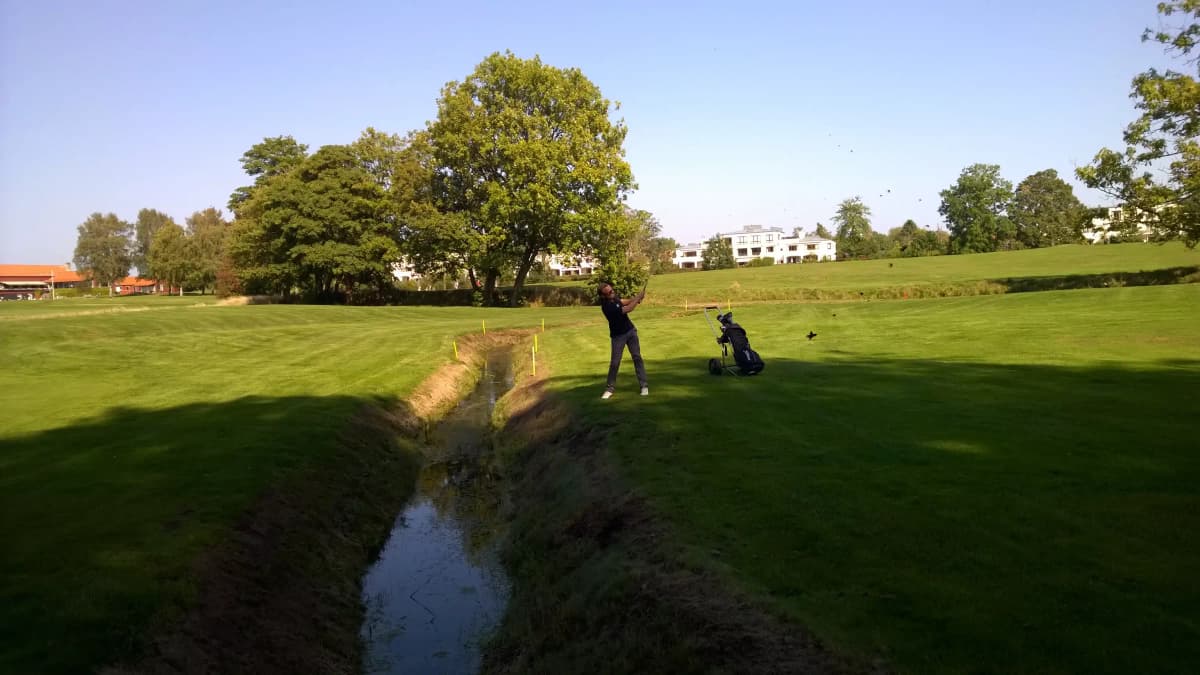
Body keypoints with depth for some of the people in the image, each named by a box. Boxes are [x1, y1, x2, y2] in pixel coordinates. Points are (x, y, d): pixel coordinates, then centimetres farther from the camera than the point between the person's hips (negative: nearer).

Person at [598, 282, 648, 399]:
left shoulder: (613, 297, -6)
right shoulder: (607, 306, -29)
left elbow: (624, 302, 11)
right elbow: (628, 309, -26)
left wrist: (637, 298, -7)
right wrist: (638, 297, -17)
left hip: (630, 331, 6)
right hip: (618, 336, -6)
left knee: (637, 357, 0)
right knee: (614, 362, -4)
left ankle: (644, 385, 3)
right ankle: (610, 388, 11)